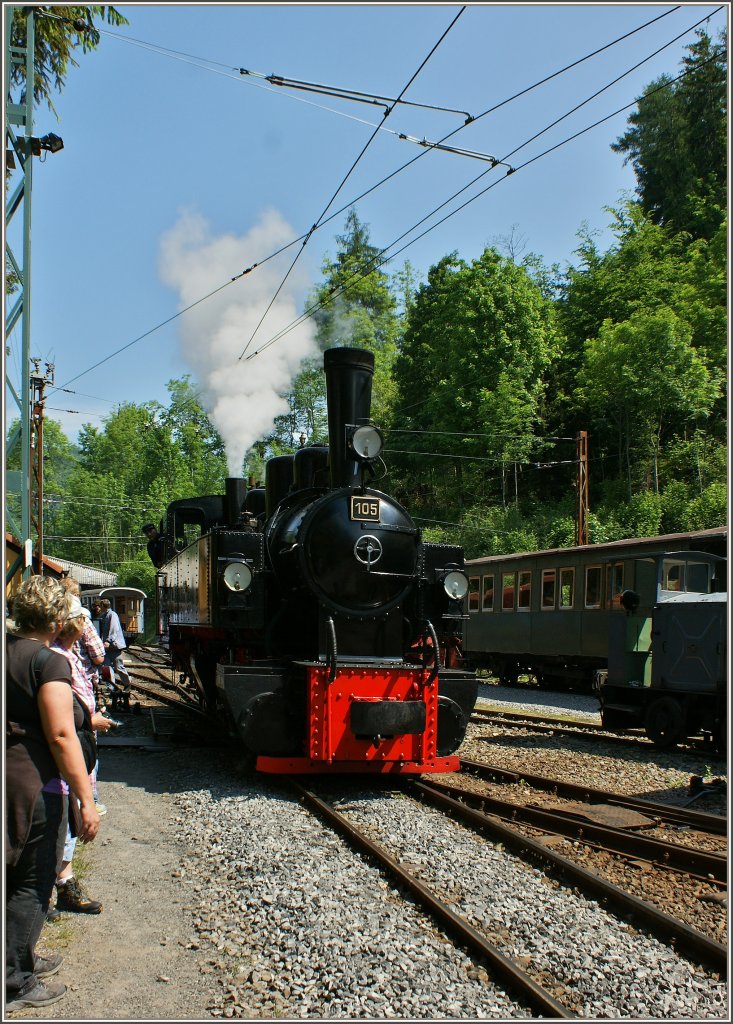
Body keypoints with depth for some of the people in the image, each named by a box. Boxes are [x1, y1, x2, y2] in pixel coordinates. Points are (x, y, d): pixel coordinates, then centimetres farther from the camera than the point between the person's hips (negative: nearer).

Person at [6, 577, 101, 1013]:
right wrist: (86, 800, -21)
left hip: (7, 778, 8)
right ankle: (15, 984, 12)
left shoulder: (5, 649, 5)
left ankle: (20, 957, 36)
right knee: (33, 883, 4)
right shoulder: (50, 663, -18)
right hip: (35, 785, -8)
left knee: (14, 876, 21)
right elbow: (61, 736, -23)